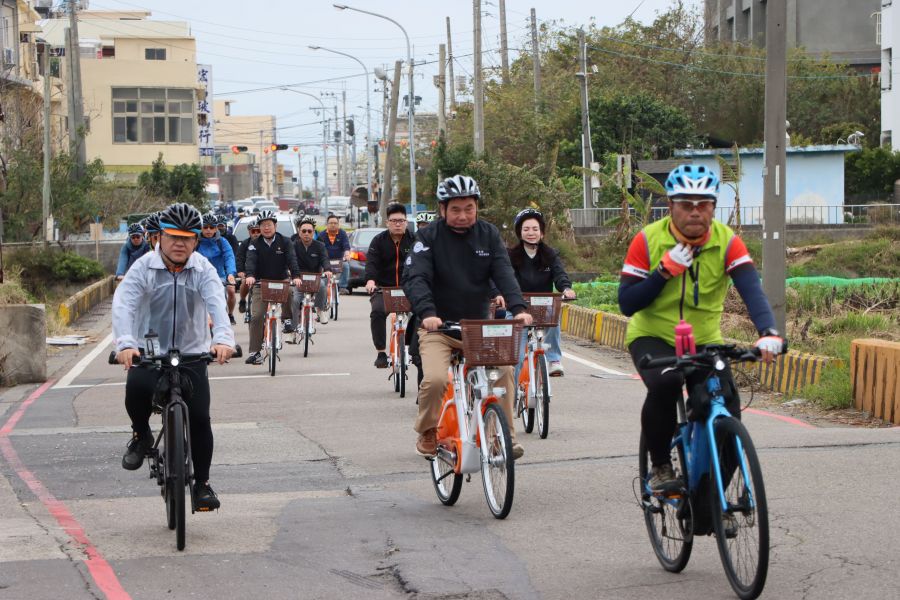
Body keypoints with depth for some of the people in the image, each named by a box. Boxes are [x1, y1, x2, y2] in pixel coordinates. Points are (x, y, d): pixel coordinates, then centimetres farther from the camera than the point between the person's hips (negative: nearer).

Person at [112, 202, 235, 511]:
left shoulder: (203, 269, -5)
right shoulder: (144, 268, -8)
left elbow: (217, 303, -22)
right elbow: (123, 304, -22)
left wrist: (223, 338, -43)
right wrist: (125, 343, -41)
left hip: (192, 355, 1)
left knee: (199, 418, -7)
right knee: (137, 388, -31)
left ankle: (202, 484, 11)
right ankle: (141, 436, 1)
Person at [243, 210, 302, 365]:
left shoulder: (284, 242, -2)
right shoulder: (255, 245, -3)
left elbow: (292, 259, -15)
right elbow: (250, 261, -19)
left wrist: (296, 276, -33)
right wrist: (250, 275, -40)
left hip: (281, 281, 0)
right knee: (256, 316, -10)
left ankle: (287, 317, -3)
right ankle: (255, 352, -5)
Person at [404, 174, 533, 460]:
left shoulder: (488, 235, 2)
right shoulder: (429, 237, -6)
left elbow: (504, 273, -9)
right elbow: (416, 279, -18)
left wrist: (518, 307, -27)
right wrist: (427, 313, -37)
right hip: (438, 326, -3)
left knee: (503, 369, -19)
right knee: (435, 379, -23)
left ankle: (505, 434, -3)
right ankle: (427, 433, 4)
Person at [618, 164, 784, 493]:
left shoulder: (726, 241, -12)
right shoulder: (648, 240, -15)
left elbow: (751, 290, -26)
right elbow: (626, 303, -15)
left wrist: (768, 332, -44)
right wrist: (665, 271, -27)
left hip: (705, 342, 2)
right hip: (652, 338, -2)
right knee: (664, 384, -35)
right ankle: (660, 466, -12)